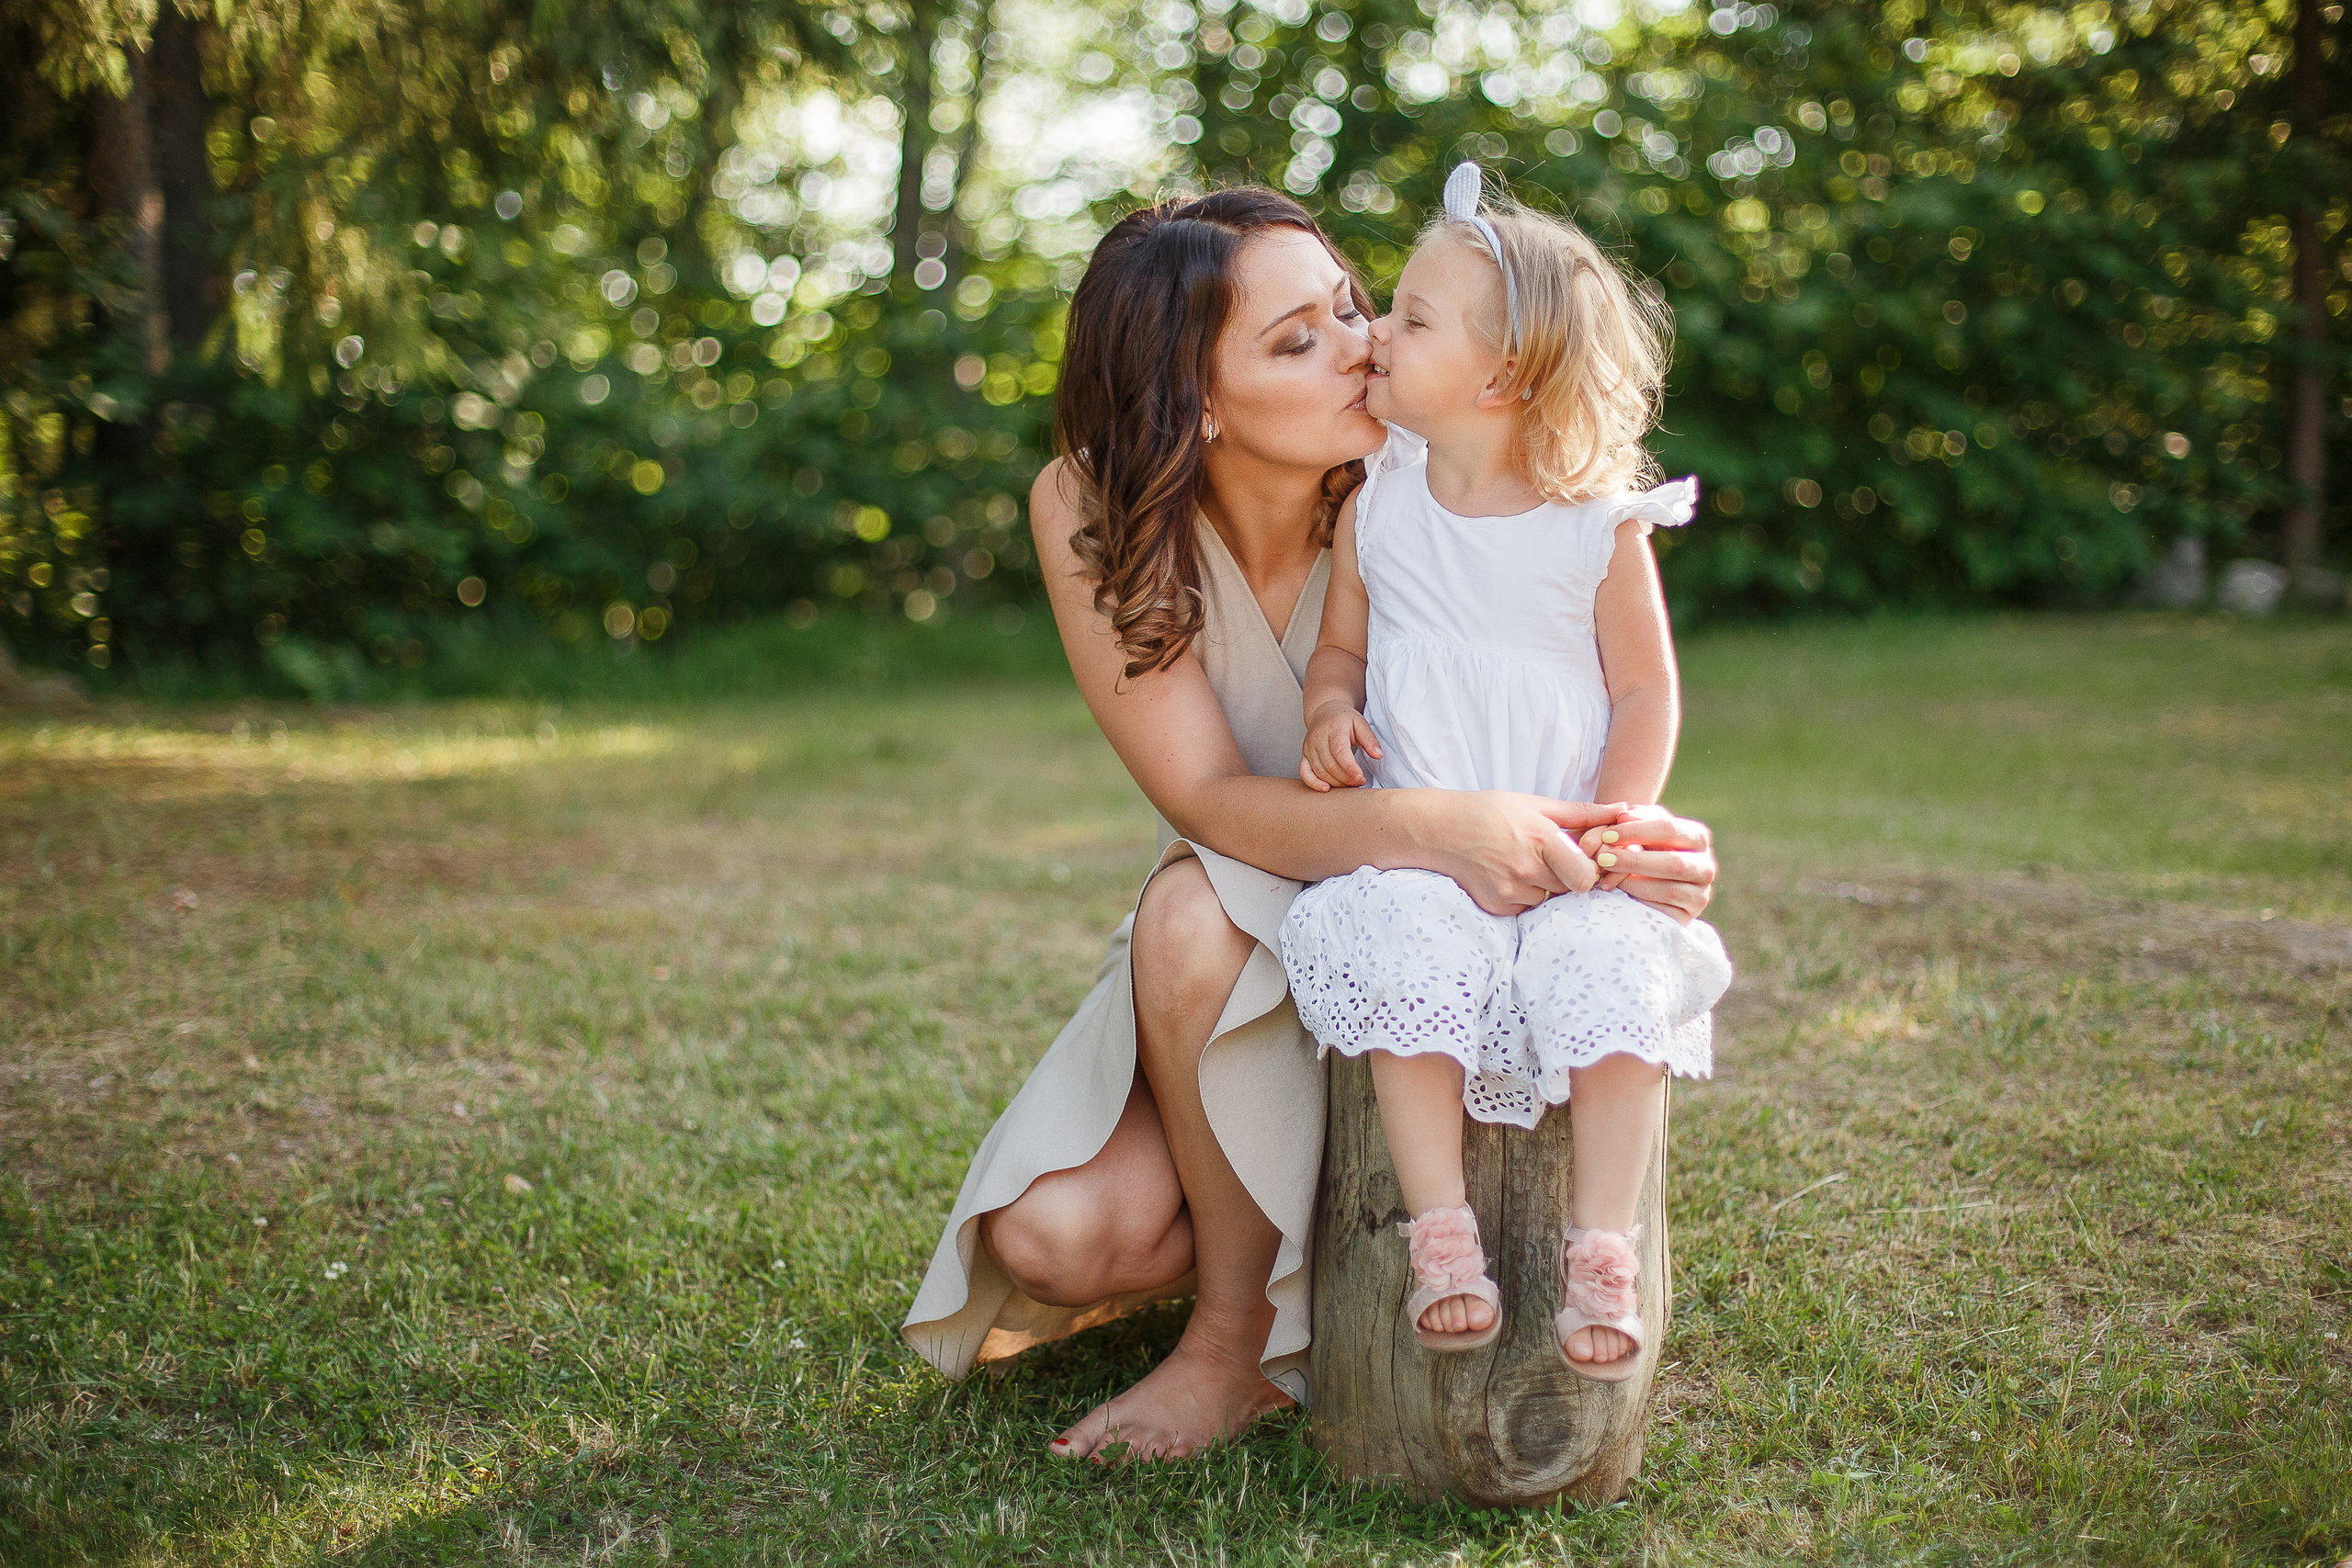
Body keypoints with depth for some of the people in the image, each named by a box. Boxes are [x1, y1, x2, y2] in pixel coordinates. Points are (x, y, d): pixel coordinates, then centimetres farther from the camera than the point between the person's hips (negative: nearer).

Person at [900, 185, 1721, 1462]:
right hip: (1223, 949, 2)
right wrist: (1437, 827, -44)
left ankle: (1239, 1342, -13)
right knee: (1058, 1236, -21)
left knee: (1199, 908, -34)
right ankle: (1247, 1234, 14)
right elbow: (1211, 799, -26)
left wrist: (1648, 844, -38)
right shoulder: (1087, 510, -19)